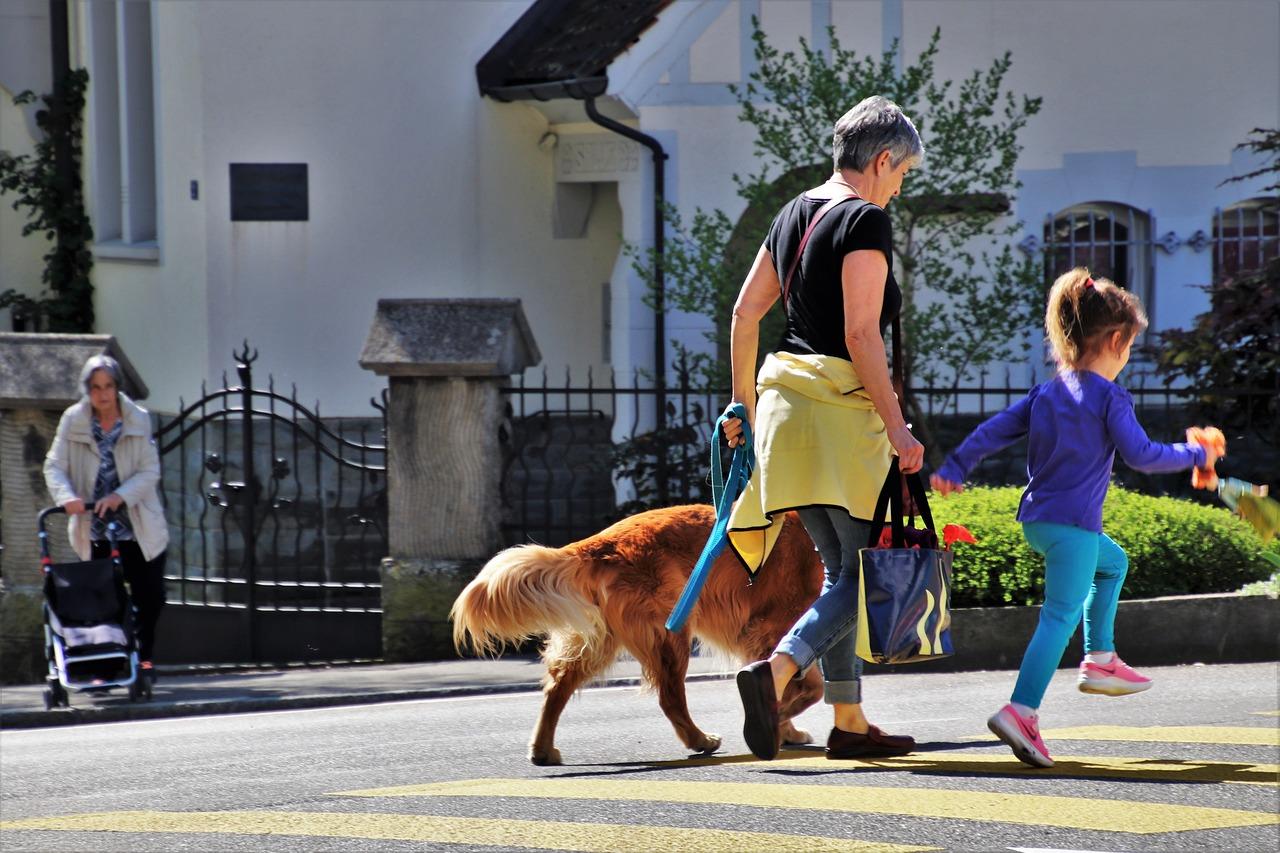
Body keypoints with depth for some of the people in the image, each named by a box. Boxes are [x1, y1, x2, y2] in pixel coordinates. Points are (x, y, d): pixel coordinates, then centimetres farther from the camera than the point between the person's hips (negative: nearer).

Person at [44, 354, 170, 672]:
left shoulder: (138, 419, -3)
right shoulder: (73, 421, -3)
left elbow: (150, 471, -6)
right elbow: (54, 466, -5)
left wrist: (120, 496, -22)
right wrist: (67, 496, -25)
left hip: (139, 529, 0)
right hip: (95, 531, 0)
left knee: (150, 597, 2)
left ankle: (143, 655, 22)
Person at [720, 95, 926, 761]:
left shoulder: (795, 213, 14)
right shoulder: (867, 220, -11)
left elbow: (745, 313, 17)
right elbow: (861, 334, -17)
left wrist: (743, 402, 25)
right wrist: (897, 428, -15)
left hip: (784, 394, 8)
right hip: (842, 403, -8)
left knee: (843, 568, 14)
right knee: (869, 569, -4)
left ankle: (849, 724, 15)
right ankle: (776, 671, -24)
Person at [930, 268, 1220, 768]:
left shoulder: (1046, 394, 13)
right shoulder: (1109, 397, -8)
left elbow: (994, 431, 10)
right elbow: (1139, 455, -12)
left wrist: (954, 468, 14)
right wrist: (1194, 456, 0)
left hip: (1036, 520, 9)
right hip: (1073, 524, -9)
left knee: (1113, 562, 31)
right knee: (1061, 615, -12)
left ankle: (1100, 660, 28)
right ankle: (1021, 711, -25)